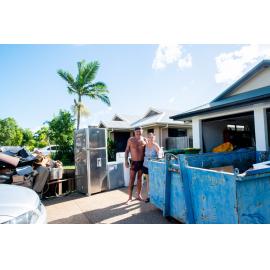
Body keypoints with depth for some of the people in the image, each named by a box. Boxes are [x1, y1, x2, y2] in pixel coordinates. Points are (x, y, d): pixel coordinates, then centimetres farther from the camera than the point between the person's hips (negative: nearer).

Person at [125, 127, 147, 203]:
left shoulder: (144, 140, 0)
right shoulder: (130, 140, -3)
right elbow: (127, 151, 1)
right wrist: (126, 161, -6)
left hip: (142, 162, 2)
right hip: (134, 162, -2)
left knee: (139, 179, 12)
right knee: (132, 180, 2)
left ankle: (138, 195, 25)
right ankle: (130, 197, 11)